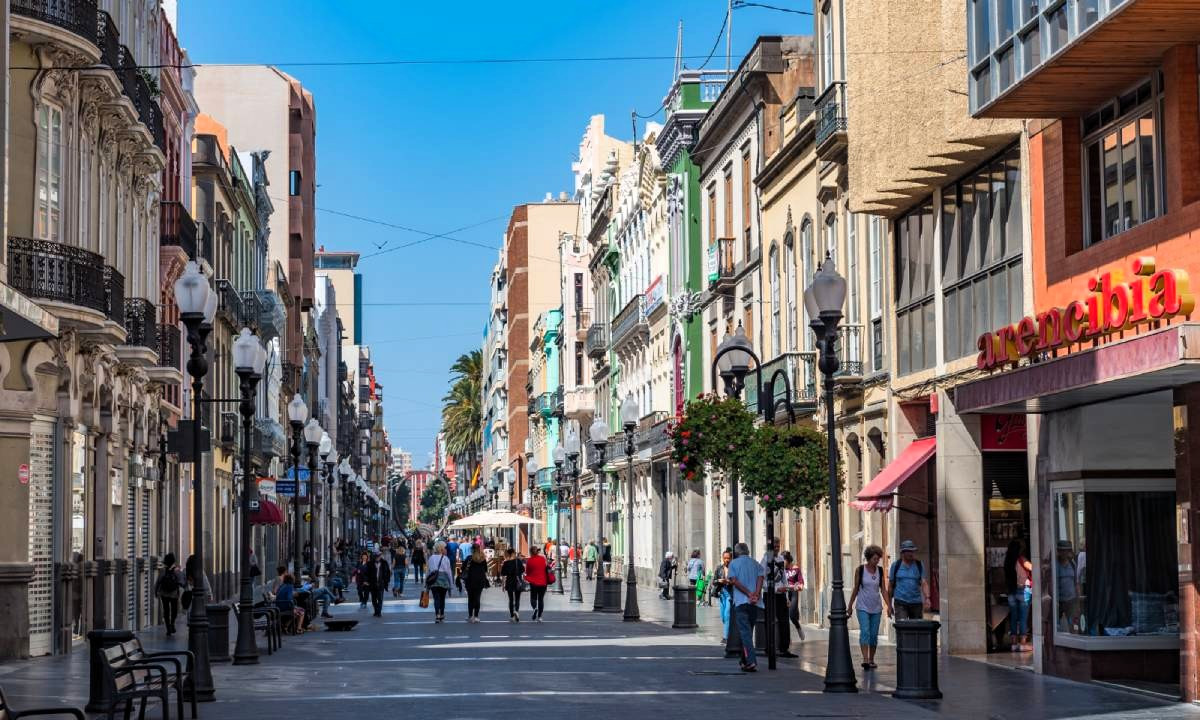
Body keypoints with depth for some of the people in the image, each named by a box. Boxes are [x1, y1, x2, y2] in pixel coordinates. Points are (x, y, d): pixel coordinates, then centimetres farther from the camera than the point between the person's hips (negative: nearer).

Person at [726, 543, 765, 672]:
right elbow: (761, 577, -1)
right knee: (748, 631, 16)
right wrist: (756, 594, -13)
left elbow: (733, 581, -8)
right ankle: (745, 661, 22)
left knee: (745, 632, -9)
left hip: (741, 602, -4)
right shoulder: (756, 563, 16)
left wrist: (749, 594, -11)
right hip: (755, 604, 4)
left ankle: (751, 662, -21)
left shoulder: (734, 563, 6)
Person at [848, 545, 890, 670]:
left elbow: (883, 589, 3)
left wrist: (889, 606, -5)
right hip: (862, 607, -3)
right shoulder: (860, 569, -5)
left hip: (876, 608, 3)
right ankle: (865, 660, -23)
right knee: (865, 632, -17)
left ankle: (871, 660, 19)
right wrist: (850, 606, 5)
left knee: (874, 634, 6)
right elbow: (856, 589, 2)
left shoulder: (880, 570, 2)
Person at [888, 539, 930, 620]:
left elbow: (924, 583, -3)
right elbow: (891, 585, 9)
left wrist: (927, 598, -20)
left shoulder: (919, 566, 6)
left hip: (916, 603, 2)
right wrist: (889, 605, 8)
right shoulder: (896, 565, 4)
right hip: (900, 602, -2)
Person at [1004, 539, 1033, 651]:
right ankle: (1022, 643, -6)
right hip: (1023, 590, -5)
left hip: (1011, 591, 5)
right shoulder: (1021, 560, -7)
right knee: (1023, 618, -2)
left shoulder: (1008, 561, 7)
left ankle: (1014, 643, 7)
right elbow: (1032, 568, -4)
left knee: (1013, 618, 8)